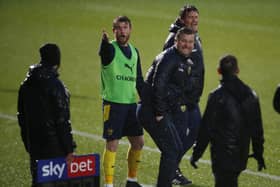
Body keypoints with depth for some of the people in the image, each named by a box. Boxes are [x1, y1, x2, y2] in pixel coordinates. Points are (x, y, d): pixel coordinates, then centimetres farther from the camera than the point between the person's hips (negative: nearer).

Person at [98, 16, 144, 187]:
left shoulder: (134, 51, 12)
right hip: (113, 104, -6)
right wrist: (105, 42, -58)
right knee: (112, 144, -6)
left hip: (131, 103, 7)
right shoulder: (110, 49, -8)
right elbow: (103, 52, -35)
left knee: (138, 142, 11)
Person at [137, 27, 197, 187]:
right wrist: (159, 113, -23)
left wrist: (180, 104, 12)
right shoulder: (169, 58, -16)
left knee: (177, 149, 15)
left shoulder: (186, 62, 16)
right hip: (152, 112, -10)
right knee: (172, 150, -11)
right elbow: (158, 85, -24)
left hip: (164, 112, 10)